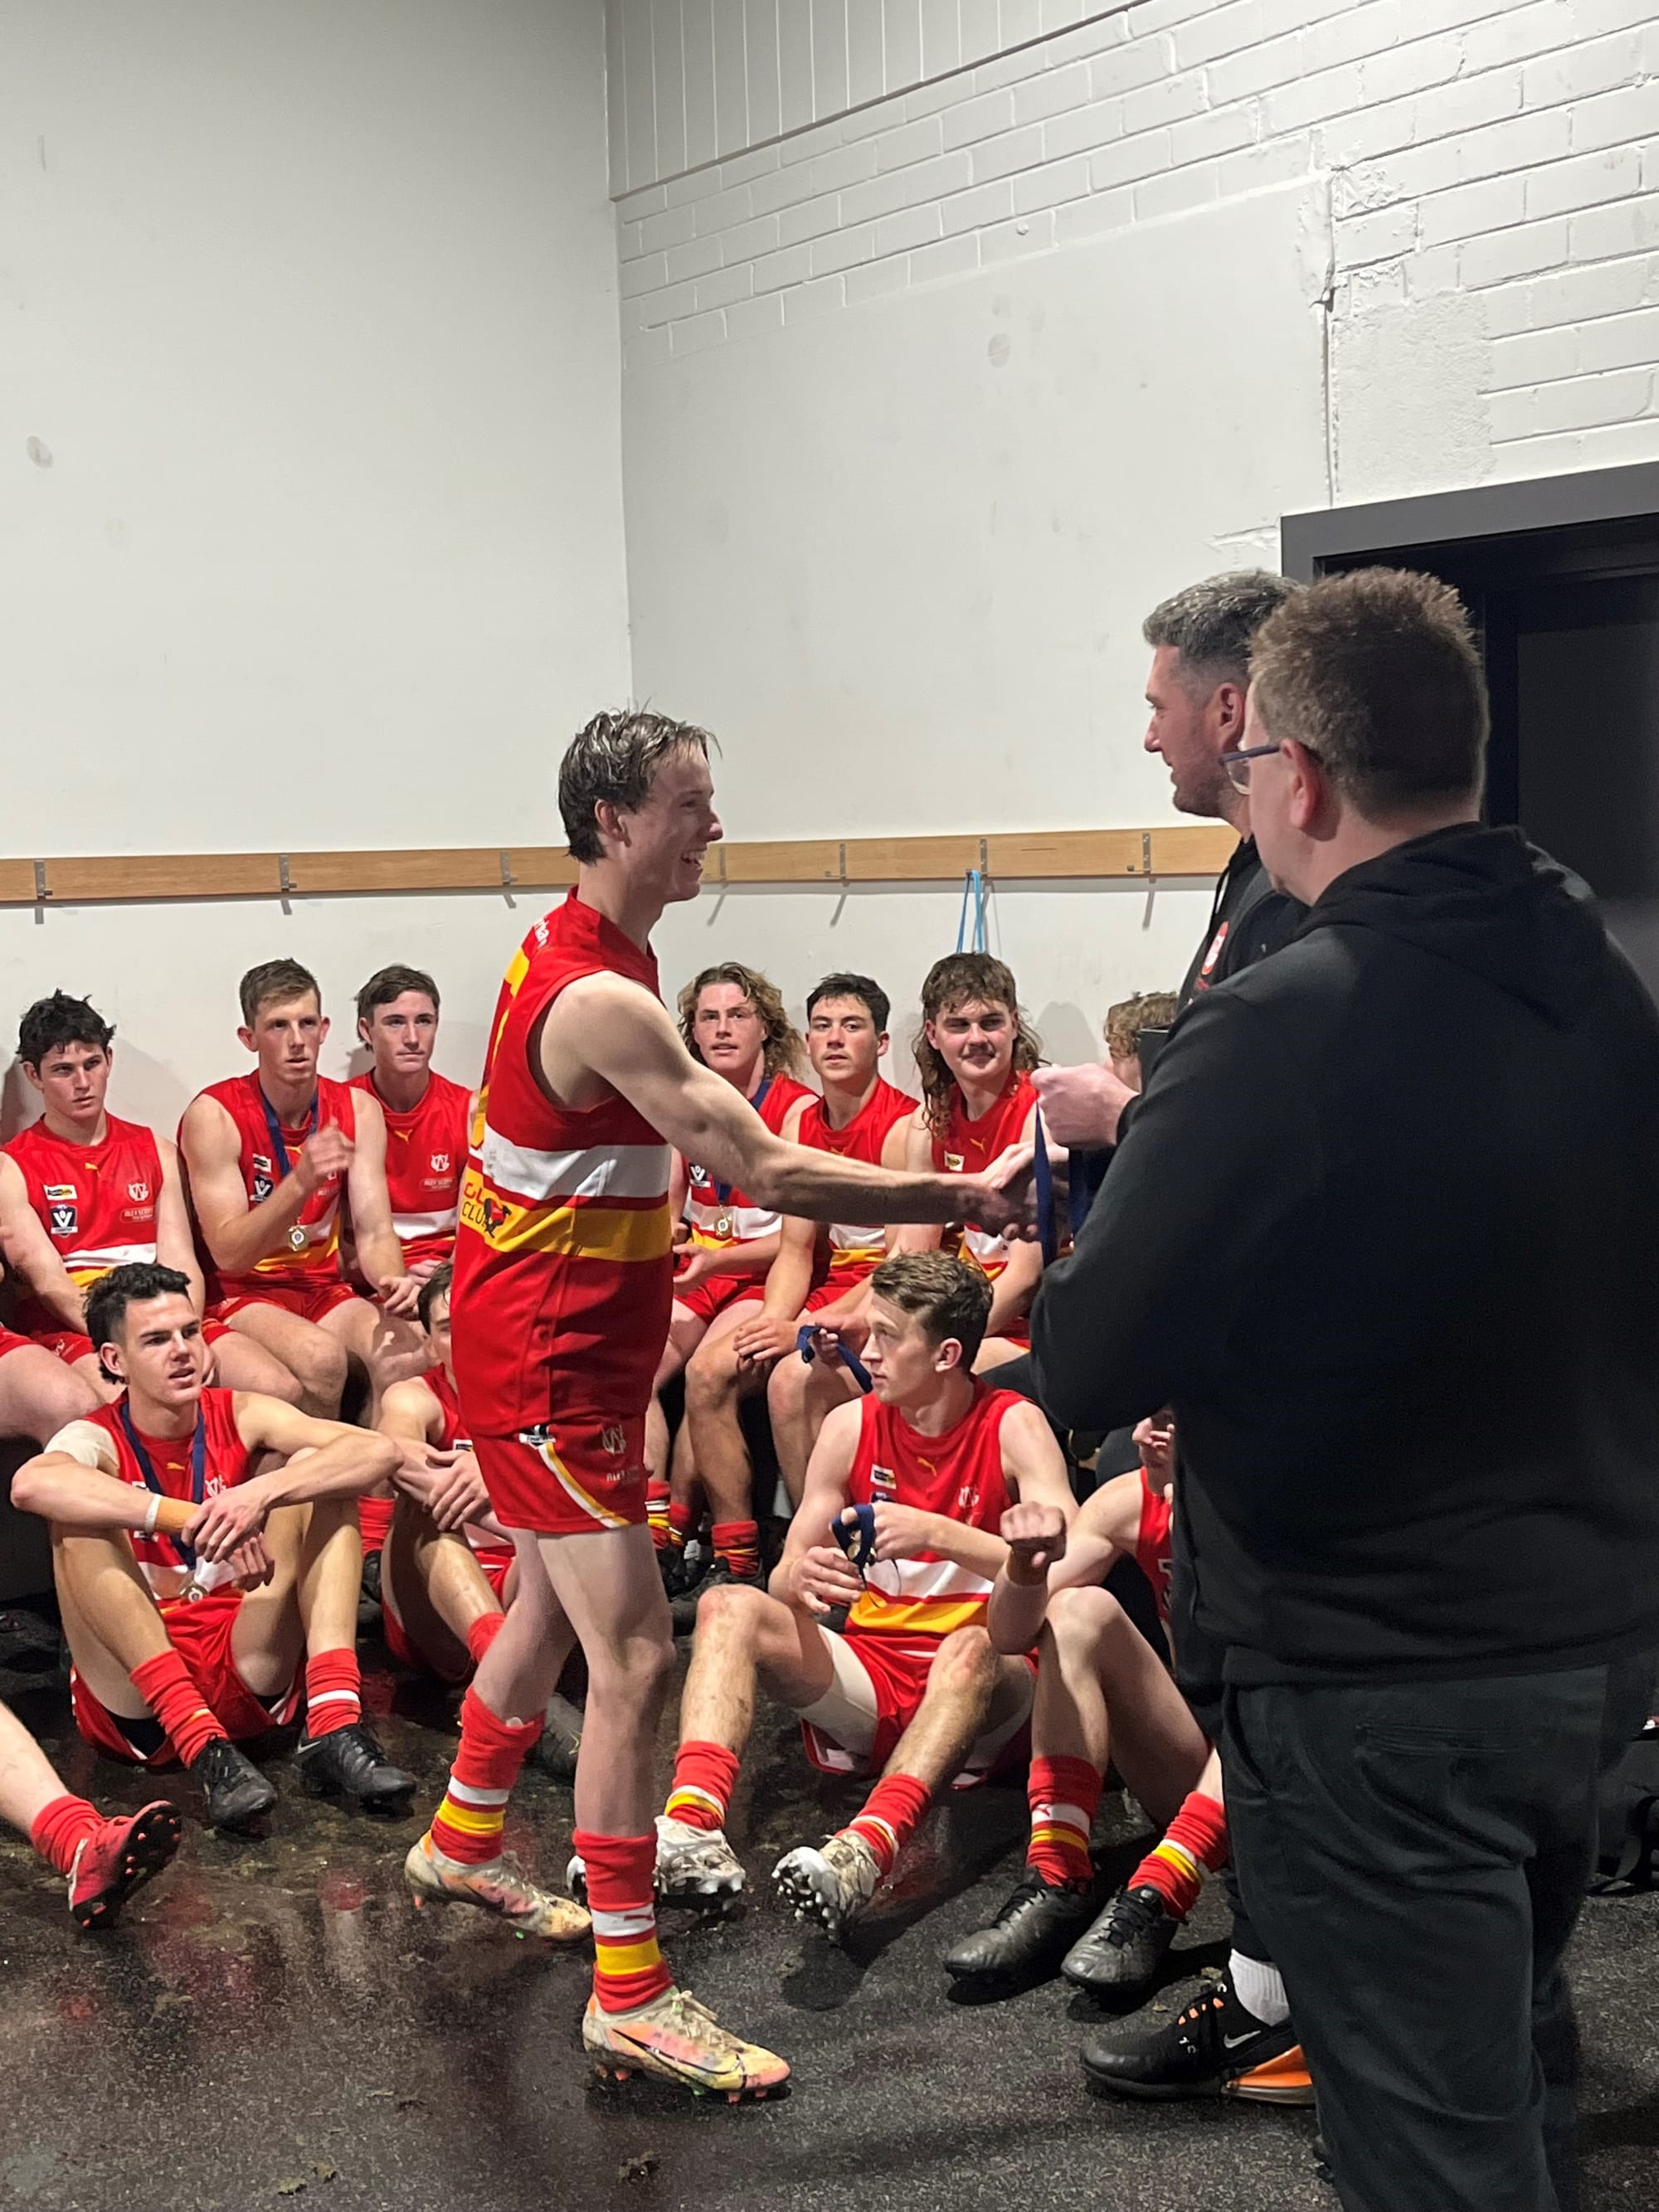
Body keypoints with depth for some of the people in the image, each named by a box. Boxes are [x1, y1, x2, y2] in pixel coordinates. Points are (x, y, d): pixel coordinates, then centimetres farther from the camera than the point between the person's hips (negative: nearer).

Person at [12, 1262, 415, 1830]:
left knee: (316, 1468, -10)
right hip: (136, 1706, -2)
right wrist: (200, 1520, -40)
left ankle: (333, 1724, -25)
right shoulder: (97, 1440, -6)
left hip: (251, 1673, 3)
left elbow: (378, 1450, -14)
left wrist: (261, 1494, -31)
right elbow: (30, 1483, -33)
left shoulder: (241, 1418, 2)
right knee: (80, 1518, -24)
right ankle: (206, 1752, -32)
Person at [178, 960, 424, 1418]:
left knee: (407, 1349, -27)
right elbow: (228, 1253, -18)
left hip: (325, 1290, 4)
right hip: (241, 1296, -3)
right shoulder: (214, 1115, -11)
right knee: (322, 1357, -34)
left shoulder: (358, 1110, 2)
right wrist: (301, 1182, -34)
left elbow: (374, 1231, -2)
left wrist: (391, 1281, -26)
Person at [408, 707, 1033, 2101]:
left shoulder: (587, 957, 7)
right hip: (546, 1365, -11)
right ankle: (629, 1999, -2)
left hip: (571, 1345, 11)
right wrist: (966, 1199, -26)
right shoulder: (603, 999, -26)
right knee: (634, 1658, -10)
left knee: (554, 1608, 24)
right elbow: (767, 1173, -30)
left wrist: (640, 1300, 22)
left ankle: (462, 1844, 45)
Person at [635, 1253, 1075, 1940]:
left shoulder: (1013, 1426, -8)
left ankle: (865, 1850, -57)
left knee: (972, 1646, -37)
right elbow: (784, 1579, 2)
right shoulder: (851, 1426, 2)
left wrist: (938, 1533, -34)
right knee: (730, 1607, -17)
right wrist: (800, 1579, -23)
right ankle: (692, 1824, -39)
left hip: (976, 1683, -4)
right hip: (869, 1666, 4)